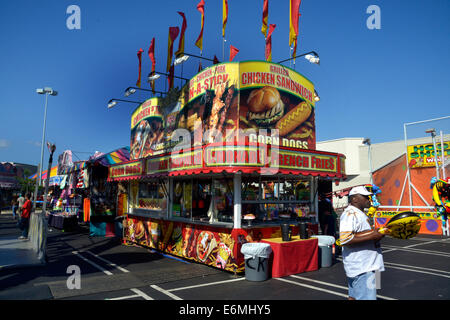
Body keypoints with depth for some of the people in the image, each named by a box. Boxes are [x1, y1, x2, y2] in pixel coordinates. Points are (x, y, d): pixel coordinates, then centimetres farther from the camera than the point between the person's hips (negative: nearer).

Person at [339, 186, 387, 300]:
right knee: (367, 297, -10)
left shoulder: (360, 213, 18)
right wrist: (372, 236, -24)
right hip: (361, 268, -11)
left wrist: (377, 234, 11)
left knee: (354, 296, 17)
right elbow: (345, 240, -28)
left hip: (365, 265, 11)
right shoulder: (350, 213, -17)